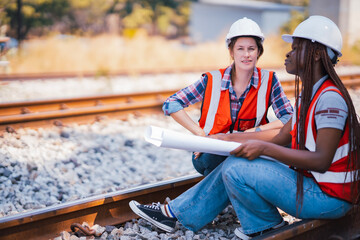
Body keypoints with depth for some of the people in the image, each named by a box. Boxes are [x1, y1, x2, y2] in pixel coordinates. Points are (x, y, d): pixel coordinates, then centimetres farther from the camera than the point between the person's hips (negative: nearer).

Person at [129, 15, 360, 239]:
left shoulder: (329, 98, -22)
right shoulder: (309, 93, 10)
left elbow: (321, 160, -26)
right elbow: (282, 136, 14)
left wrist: (264, 148, -24)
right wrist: (230, 138, 12)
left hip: (329, 197, -10)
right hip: (308, 179, 10)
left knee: (236, 170, -17)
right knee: (235, 163, 8)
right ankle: (175, 213, 16)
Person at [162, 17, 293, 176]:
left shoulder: (268, 81, -5)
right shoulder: (212, 81, -8)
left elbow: (289, 119, -7)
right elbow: (171, 104, -5)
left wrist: (256, 131, -20)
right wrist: (200, 133, -13)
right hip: (210, 154, -2)